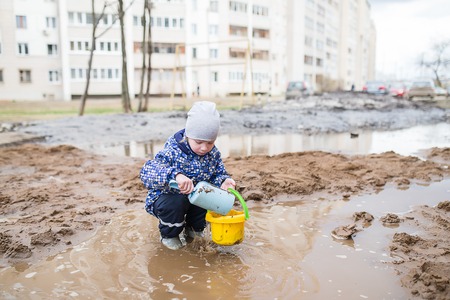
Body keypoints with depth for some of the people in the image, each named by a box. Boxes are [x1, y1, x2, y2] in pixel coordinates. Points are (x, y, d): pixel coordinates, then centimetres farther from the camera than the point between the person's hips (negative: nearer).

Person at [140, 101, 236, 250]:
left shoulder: (214, 154, -10)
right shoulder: (172, 152, -28)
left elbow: (218, 174, 1)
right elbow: (146, 173, -39)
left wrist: (223, 182, -27)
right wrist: (176, 175, -58)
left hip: (196, 198, 5)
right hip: (168, 197, -5)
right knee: (176, 202, -37)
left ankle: (194, 228, 12)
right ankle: (169, 235, -1)